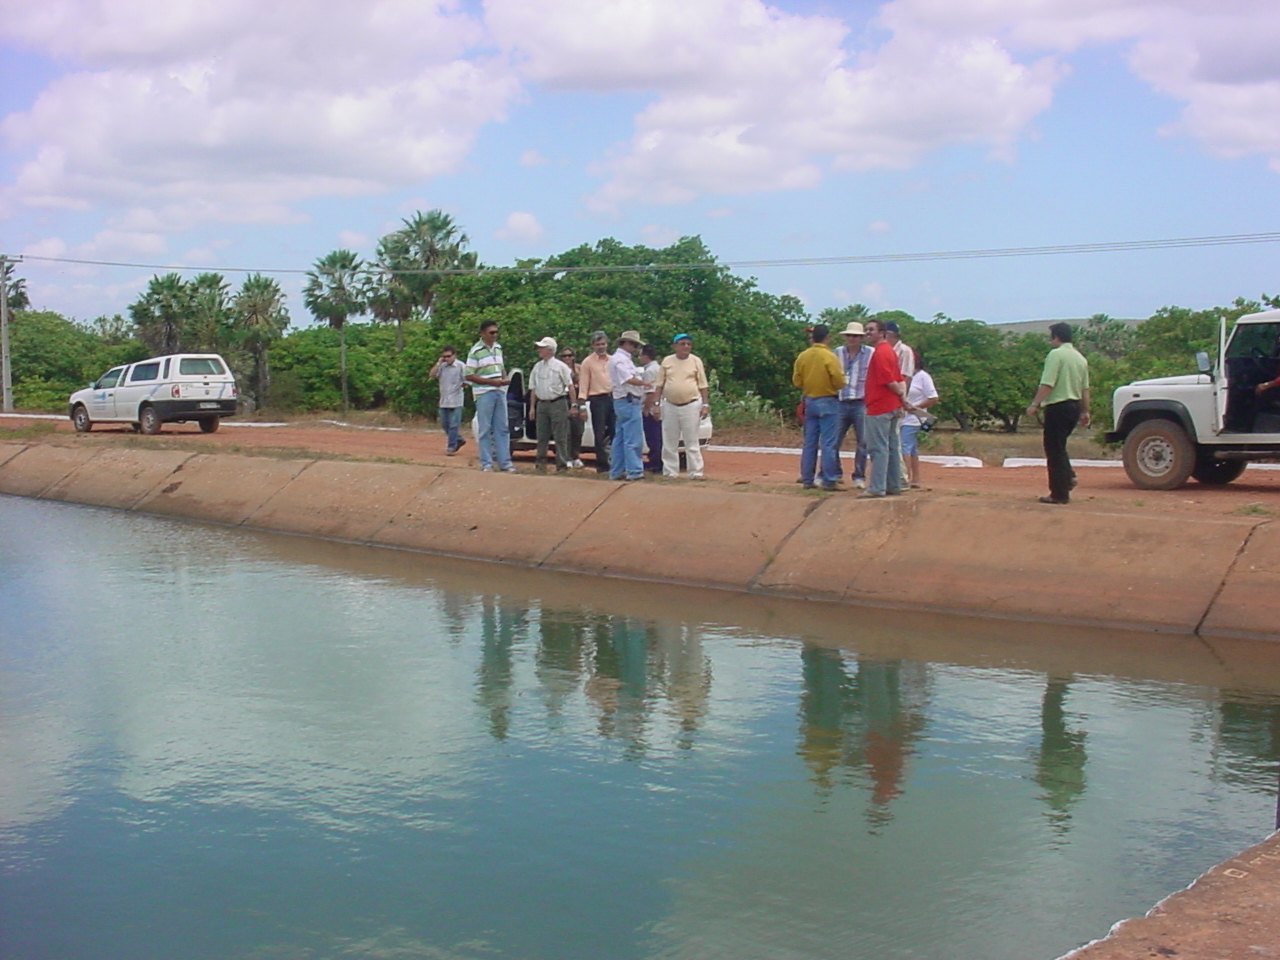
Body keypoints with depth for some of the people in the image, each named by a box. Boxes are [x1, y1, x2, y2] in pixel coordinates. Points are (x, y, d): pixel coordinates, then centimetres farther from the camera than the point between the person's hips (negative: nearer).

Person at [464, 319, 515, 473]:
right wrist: (491, 382, -17)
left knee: (502, 429, 7)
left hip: (500, 392, 6)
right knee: (485, 430, -1)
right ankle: (486, 464, 4)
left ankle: (505, 462, 12)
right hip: (484, 394, -6)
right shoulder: (476, 351, -9)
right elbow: (469, 375, -11)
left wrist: (505, 378, 0)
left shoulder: (498, 348, 12)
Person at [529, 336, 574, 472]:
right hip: (542, 404, 5)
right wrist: (532, 407, 11)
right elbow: (533, 388, 17)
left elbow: (570, 386, -2)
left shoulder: (560, 366, -2)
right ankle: (540, 462, 17)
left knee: (560, 436, -4)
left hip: (558, 403, -5)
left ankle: (562, 464, -1)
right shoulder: (537, 367, 12)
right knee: (542, 436, 9)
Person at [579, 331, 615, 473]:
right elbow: (583, 384, -2)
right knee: (600, 435, -1)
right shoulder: (588, 362, 2)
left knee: (615, 432, 4)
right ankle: (602, 465, 4)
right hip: (598, 399, -4)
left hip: (614, 398, 4)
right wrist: (581, 404, -12)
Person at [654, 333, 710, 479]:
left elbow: (703, 385, 4)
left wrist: (705, 405, -2)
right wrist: (657, 404, 3)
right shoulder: (667, 361, 6)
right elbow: (660, 385, 9)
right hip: (670, 406, 2)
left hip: (691, 405, -2)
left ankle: (696, 472, 1)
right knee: (669, 442, 5)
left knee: (692, 442, -2)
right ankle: (670, 472, 12)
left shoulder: (696, 361, 3)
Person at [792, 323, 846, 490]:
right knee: (828, 443, -4)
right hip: (828, 402, -5)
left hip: (809, 401, 5)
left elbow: (796, 381, 6)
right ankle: (829, 481, -4)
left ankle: (807, 479, 12)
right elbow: (839, 382, -13)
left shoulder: (802, 357, 1)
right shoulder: (829, 357, -13)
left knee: (810, 443, 10)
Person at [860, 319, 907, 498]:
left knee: (877, 448, -10)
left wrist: (901, 395, -4)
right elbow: (899, 379, 16)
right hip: (892, 407, 10)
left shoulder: (880, 353, -15)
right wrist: (902, 395, 8)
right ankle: (894, 485, 18)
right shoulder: (889, 351, 17)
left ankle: (877, 488, -11)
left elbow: (890, 381, -19)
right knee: (891, 447, 13)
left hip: (879, 408, -10)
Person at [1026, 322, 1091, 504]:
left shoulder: (1056, 354, -11)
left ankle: (1059, 494, -1)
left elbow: (1047, 384, -19)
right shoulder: (1080, 358, 13)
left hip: (1058, 406, -8)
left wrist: (1034, 405, -16)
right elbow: (1085, 388, 15)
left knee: (1054, 449, -2)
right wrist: (1085, 412, 20)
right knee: (1059, 446, 24)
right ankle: (1069, 476, 10)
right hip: (1074, 406, 8)